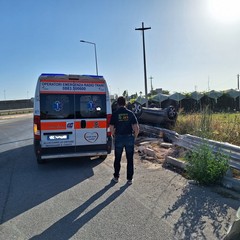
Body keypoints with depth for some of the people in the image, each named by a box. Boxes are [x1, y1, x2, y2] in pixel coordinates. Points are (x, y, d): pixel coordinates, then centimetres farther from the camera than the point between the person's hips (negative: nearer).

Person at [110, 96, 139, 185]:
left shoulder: (115, 114, -6)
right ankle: (129, 179, 15)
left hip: (119, 138, -1)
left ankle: (116, 177, 25)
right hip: (129, 138, 1)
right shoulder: (130, 113, -2)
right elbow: (136, 128, -6)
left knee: (117, 159, 14)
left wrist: (114, 136, 10)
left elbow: (111, 128, -7)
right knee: (130, 159, 10)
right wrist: (134, 137, 8)